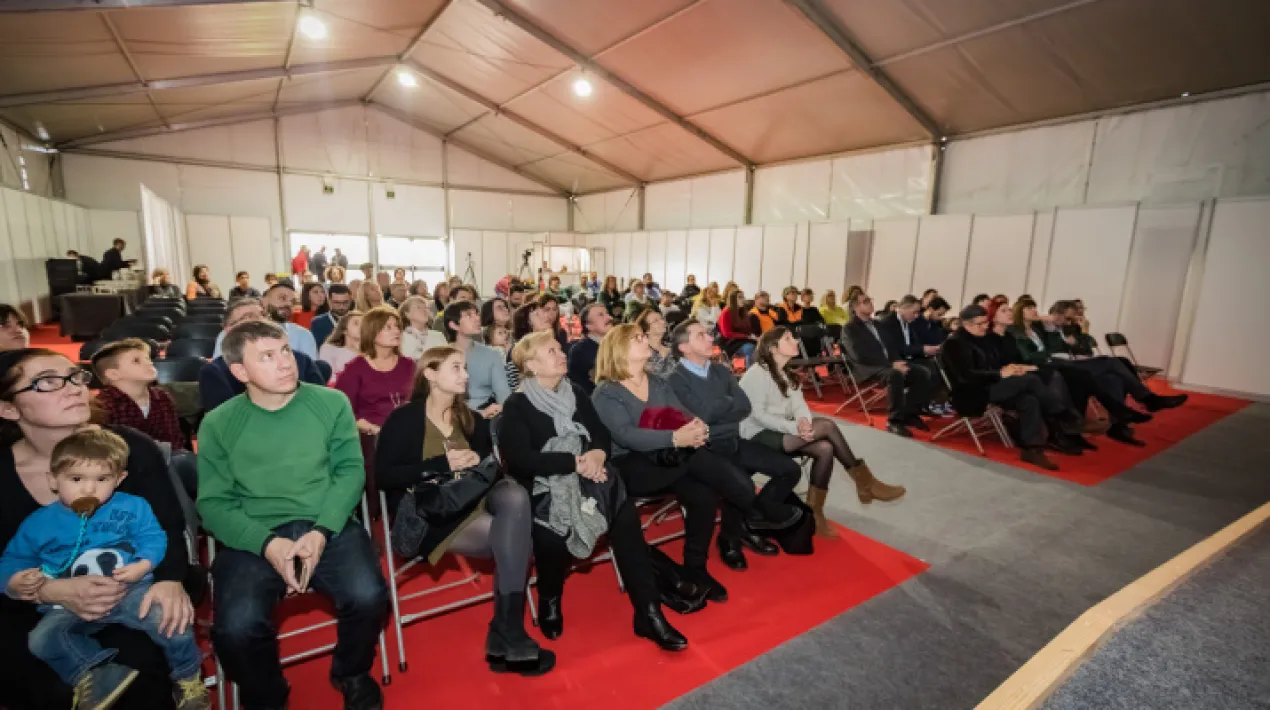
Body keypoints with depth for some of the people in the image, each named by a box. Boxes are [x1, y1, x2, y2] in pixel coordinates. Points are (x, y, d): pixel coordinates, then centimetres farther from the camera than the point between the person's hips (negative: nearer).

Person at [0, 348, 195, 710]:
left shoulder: (132, 448, -12)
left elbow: (169, 528, -9)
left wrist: (170, 579, -27)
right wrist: (50, 591, -26)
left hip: (130, 593, -1)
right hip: (34, 610, 1)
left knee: (142, 665, -24)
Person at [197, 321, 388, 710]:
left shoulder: (332, 403, 3)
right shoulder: (218, 423, 4)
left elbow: (350, 470, 0)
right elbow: (213, 503, 1)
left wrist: (321, 532, -15)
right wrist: (267, 543, -16)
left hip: (329, 527, 0)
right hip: (254, 538, 1)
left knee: (368, 597, -24)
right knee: (236, 627, -25)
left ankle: (351, 675, 12)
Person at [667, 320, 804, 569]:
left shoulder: (721, 370, 14)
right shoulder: (676, 380, -7)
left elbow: (745, 407, 5)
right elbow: (703, 414, -18)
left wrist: (715, 409, -10)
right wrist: (730, 402, 0)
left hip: (735, 441, 8)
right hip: (708, 448, -7)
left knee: (790, 470, -1)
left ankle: (748, 525, 14)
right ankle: (729, 538, 1)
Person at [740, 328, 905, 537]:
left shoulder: (785, 374, 15)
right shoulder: (757, 373, -12)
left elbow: (799, 405, 2)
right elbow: (758, 414, -19)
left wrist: (804, 421, -21)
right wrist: (794, 427, -28)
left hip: (780, 431, 9)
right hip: (758, 436, -9)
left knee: (825, 449, -19)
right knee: (827, 425, -22)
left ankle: (814, 514, -11)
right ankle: (865, 483, -8)